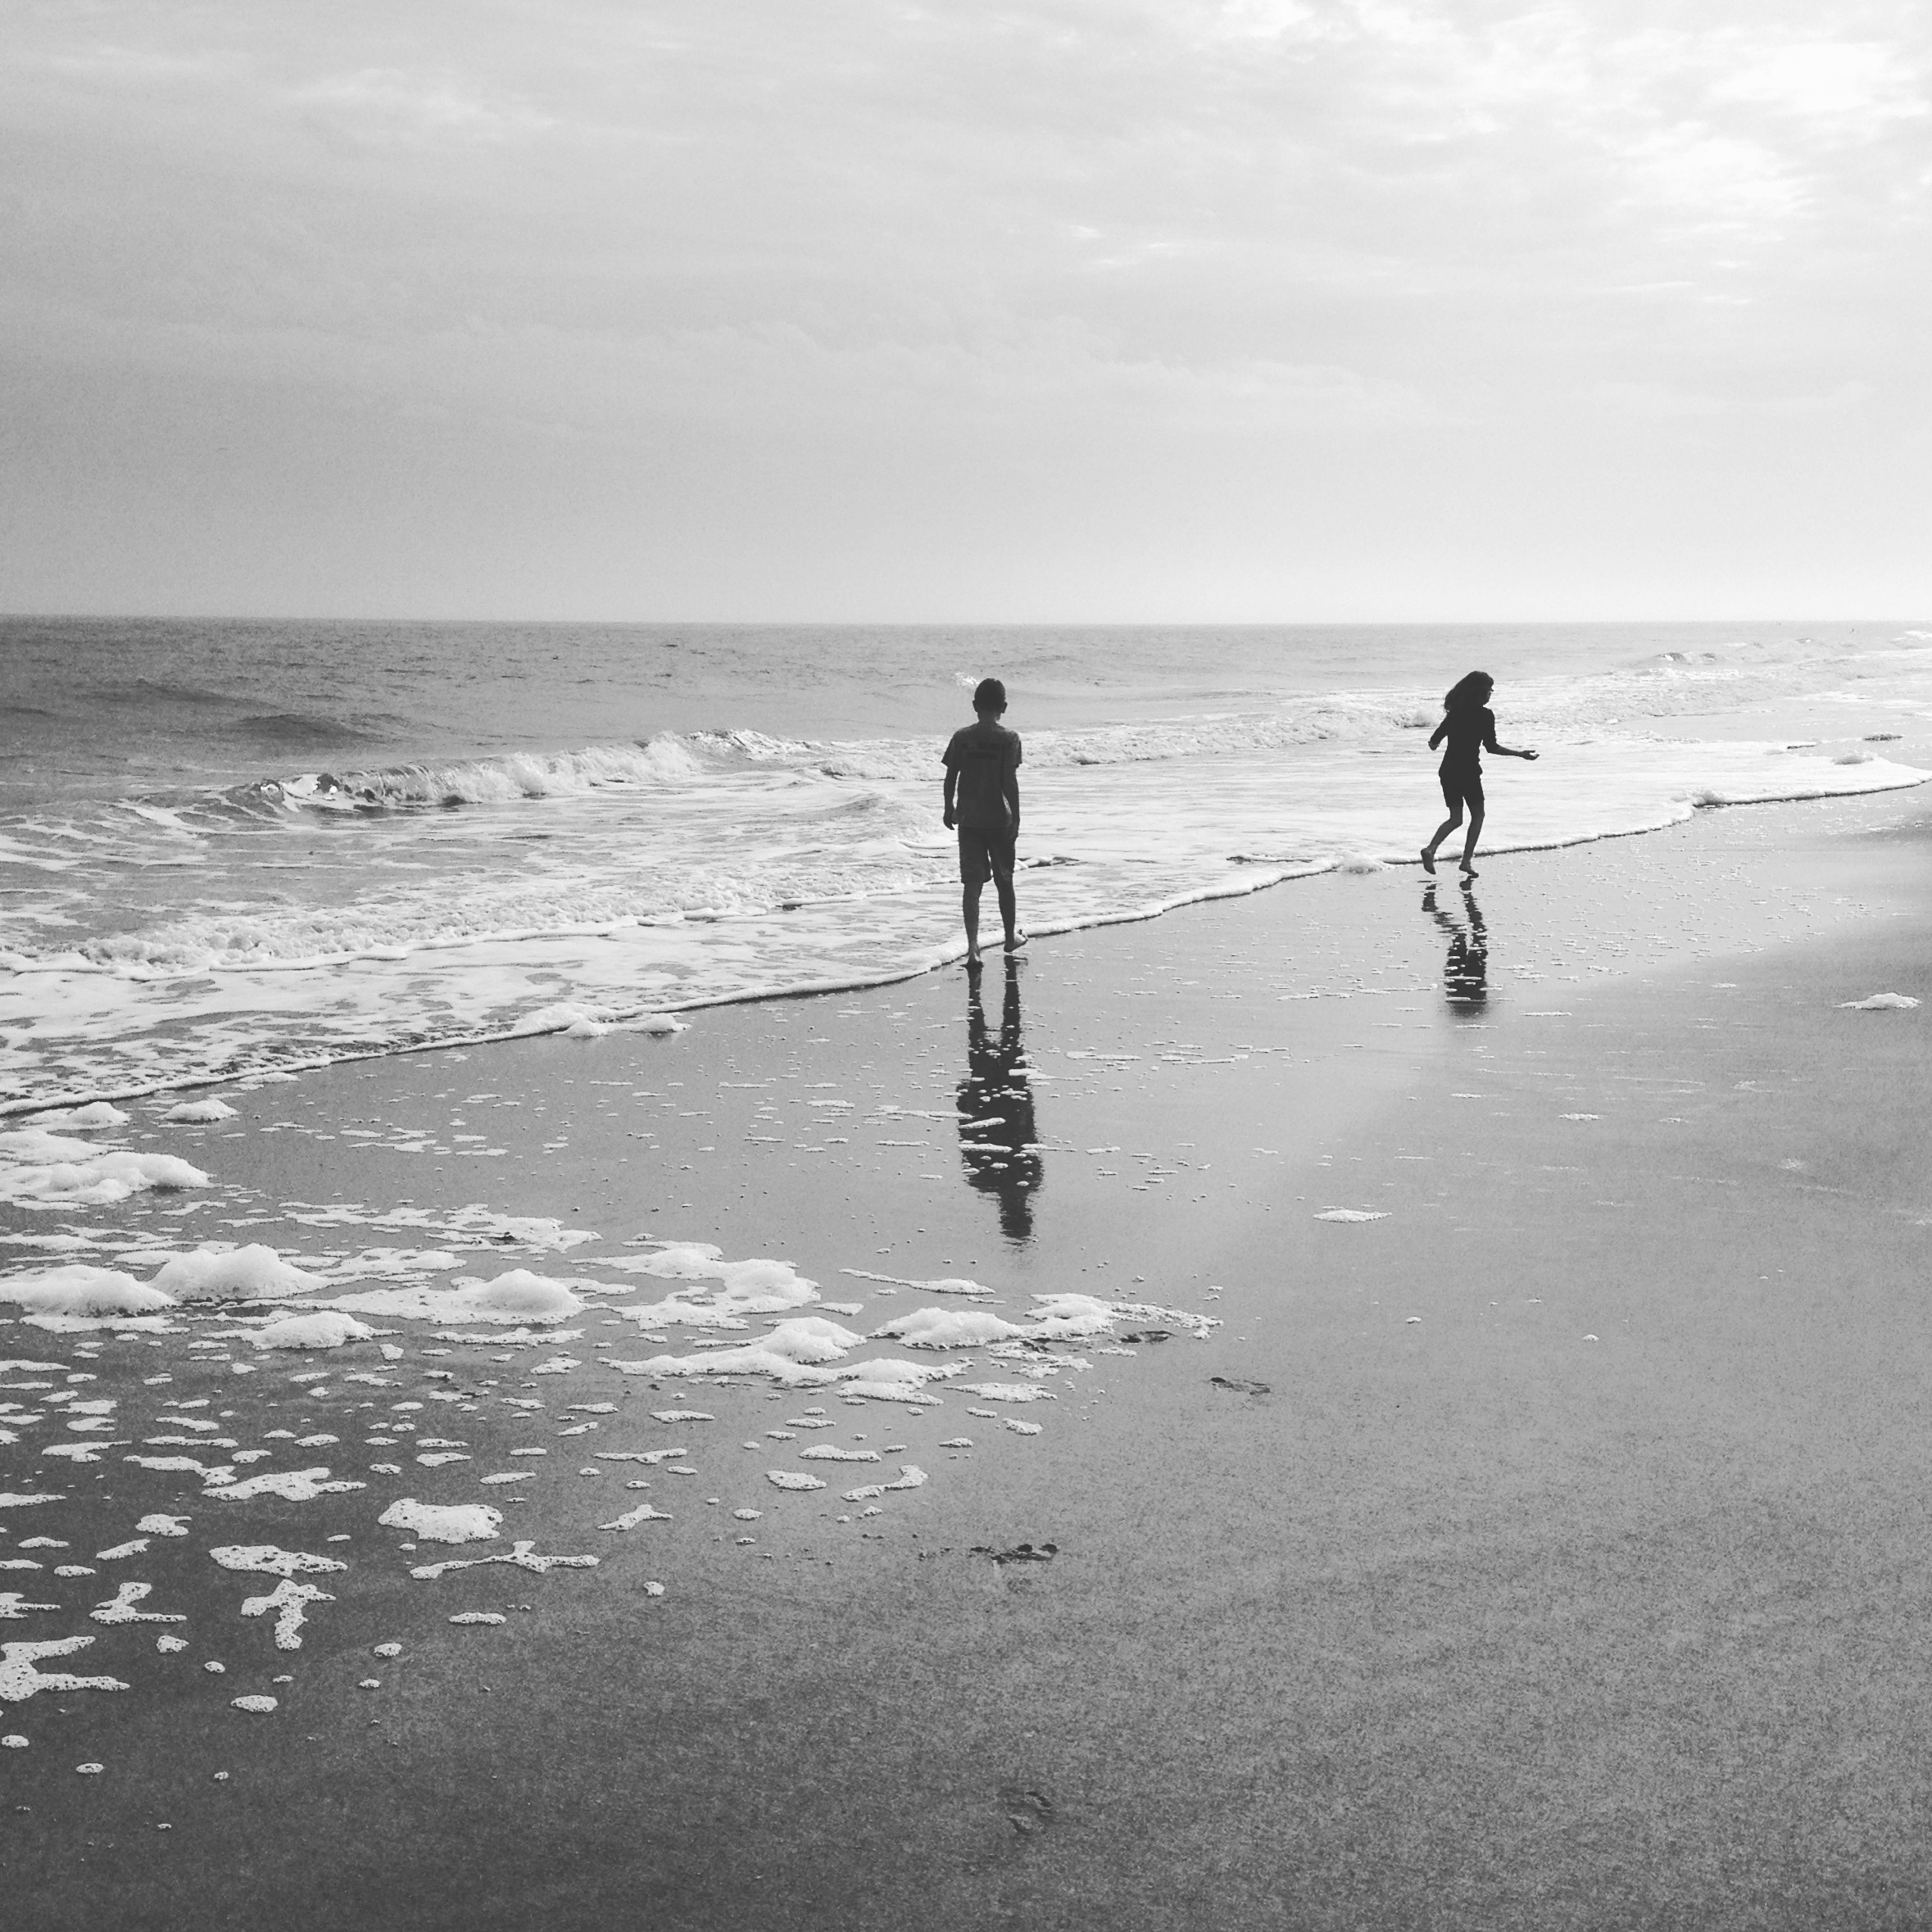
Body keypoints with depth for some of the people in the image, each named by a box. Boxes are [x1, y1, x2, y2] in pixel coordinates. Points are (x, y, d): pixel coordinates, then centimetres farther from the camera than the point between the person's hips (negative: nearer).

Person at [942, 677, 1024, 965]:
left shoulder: (961, 737, -1)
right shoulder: (1009, 739, -9)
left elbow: (950, 777, 1)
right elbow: (1010, 781, -13)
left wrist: (950, 809, 14)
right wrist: (1016, 817, -7)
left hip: (968, 819, 2)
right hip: (999, 819, -1)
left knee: (971, 883, 0)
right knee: (1004, 880, 16)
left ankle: (973, 946, -11)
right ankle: (1011, 936, 33)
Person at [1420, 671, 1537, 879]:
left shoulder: (1455, 711, 8)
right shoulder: (1485, 715, -8)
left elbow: (1434, 741, 7)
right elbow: (1492, 747, -11)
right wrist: (1520, 754, -3)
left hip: (1448, 770, 5)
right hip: (1468, 771, -5)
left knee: (1455, 818, 13)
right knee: (1477, 815, 12)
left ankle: (1431, 849, -8)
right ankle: (1467, 860, 7)